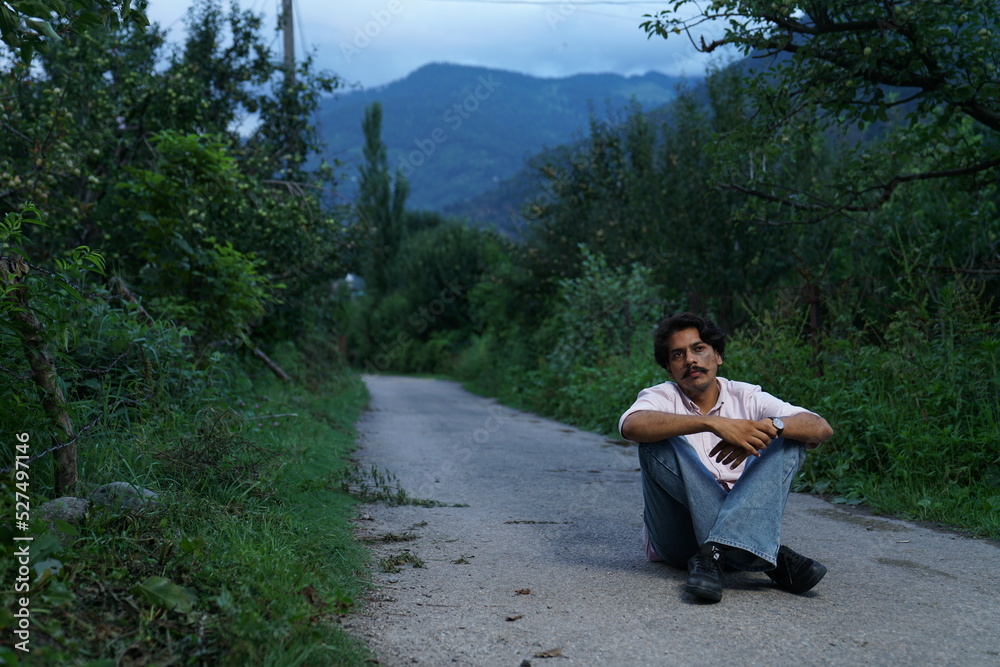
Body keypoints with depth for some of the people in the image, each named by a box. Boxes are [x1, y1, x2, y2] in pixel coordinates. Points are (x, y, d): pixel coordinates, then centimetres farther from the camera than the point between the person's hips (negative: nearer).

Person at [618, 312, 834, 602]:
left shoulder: (747, 397, 9)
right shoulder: (661, 397, 4)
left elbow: (822, 428, -5)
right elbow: (632, 425, -23)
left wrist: (769, 426, -27)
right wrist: (713, 423, -34)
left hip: (743, 521, 2)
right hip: (678, 536, -1)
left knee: (790, 438, -11)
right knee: (658, 441, -23)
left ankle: (714, 553, -32)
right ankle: (771, 556, -28)